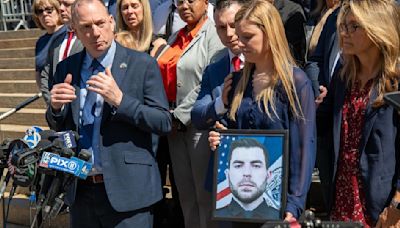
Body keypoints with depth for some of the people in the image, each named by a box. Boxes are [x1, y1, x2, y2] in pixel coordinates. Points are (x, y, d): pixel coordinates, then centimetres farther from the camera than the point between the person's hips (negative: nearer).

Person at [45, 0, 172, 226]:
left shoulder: (142, 64, -6)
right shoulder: (66, 68, 6)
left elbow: (164, 123, -8)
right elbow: (58, 127, 13)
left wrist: (119, 100, -21)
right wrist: (56, 107, -9)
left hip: (127, 189, -4)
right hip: (80, 190, 4)